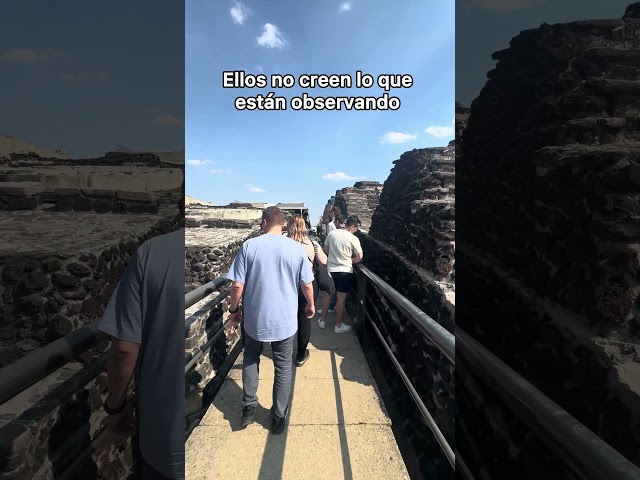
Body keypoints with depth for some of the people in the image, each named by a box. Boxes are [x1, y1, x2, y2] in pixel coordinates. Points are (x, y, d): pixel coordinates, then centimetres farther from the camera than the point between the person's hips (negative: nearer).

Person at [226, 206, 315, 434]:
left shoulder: (249, 246, -10)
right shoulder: (296, 248, -7)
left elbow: (237, 285, -10)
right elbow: (307, 285, -1)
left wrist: (234, 309, 7)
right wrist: (310, 305, 17)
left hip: (254, 318, 0)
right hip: (285, 319, 0)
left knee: (251, 358, 26)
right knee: (283, 368, 16)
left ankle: (248, 408, 30)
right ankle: (279, 418, 28)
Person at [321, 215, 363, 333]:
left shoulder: (332, 233, -2)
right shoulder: (353, 239, -15)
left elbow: (326, 249, 11)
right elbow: (360, 258, -11)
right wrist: (349, 261, 6)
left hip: (330, 270, 5)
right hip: (345, 271, -5)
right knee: (341, 299, 7)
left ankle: (322, 320, 31)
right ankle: (338, 325, 19)